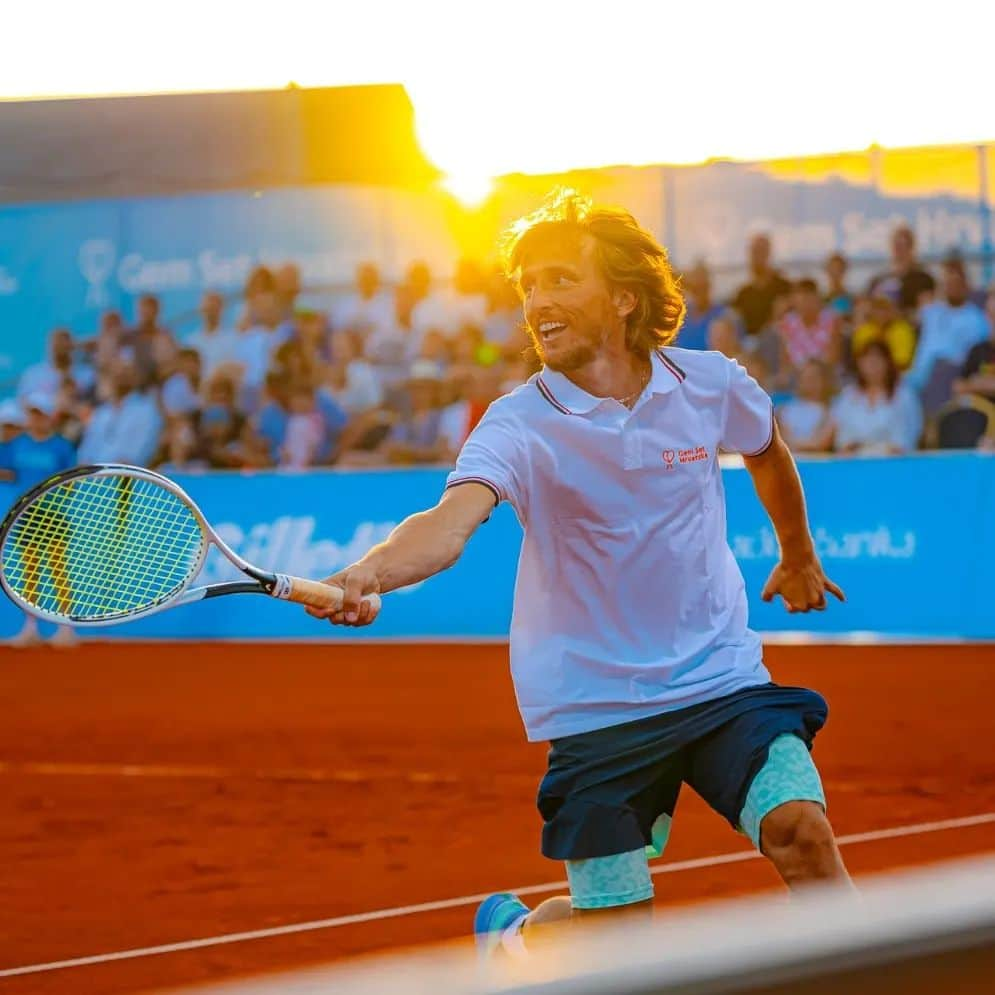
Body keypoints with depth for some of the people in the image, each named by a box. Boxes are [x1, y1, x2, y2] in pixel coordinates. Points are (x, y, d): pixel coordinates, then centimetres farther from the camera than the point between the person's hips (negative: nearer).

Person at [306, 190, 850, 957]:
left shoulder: (710, 384, -4)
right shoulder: (520, 425, -15)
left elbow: (767, 450, 20)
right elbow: (453, 519, -35)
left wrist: (798, 556, 34)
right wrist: (369, 573, -55)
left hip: (723, 680, 2)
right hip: (598, 708, -2)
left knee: (802, 833, -19)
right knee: (619, 928, 2)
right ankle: (510, 933, 34)